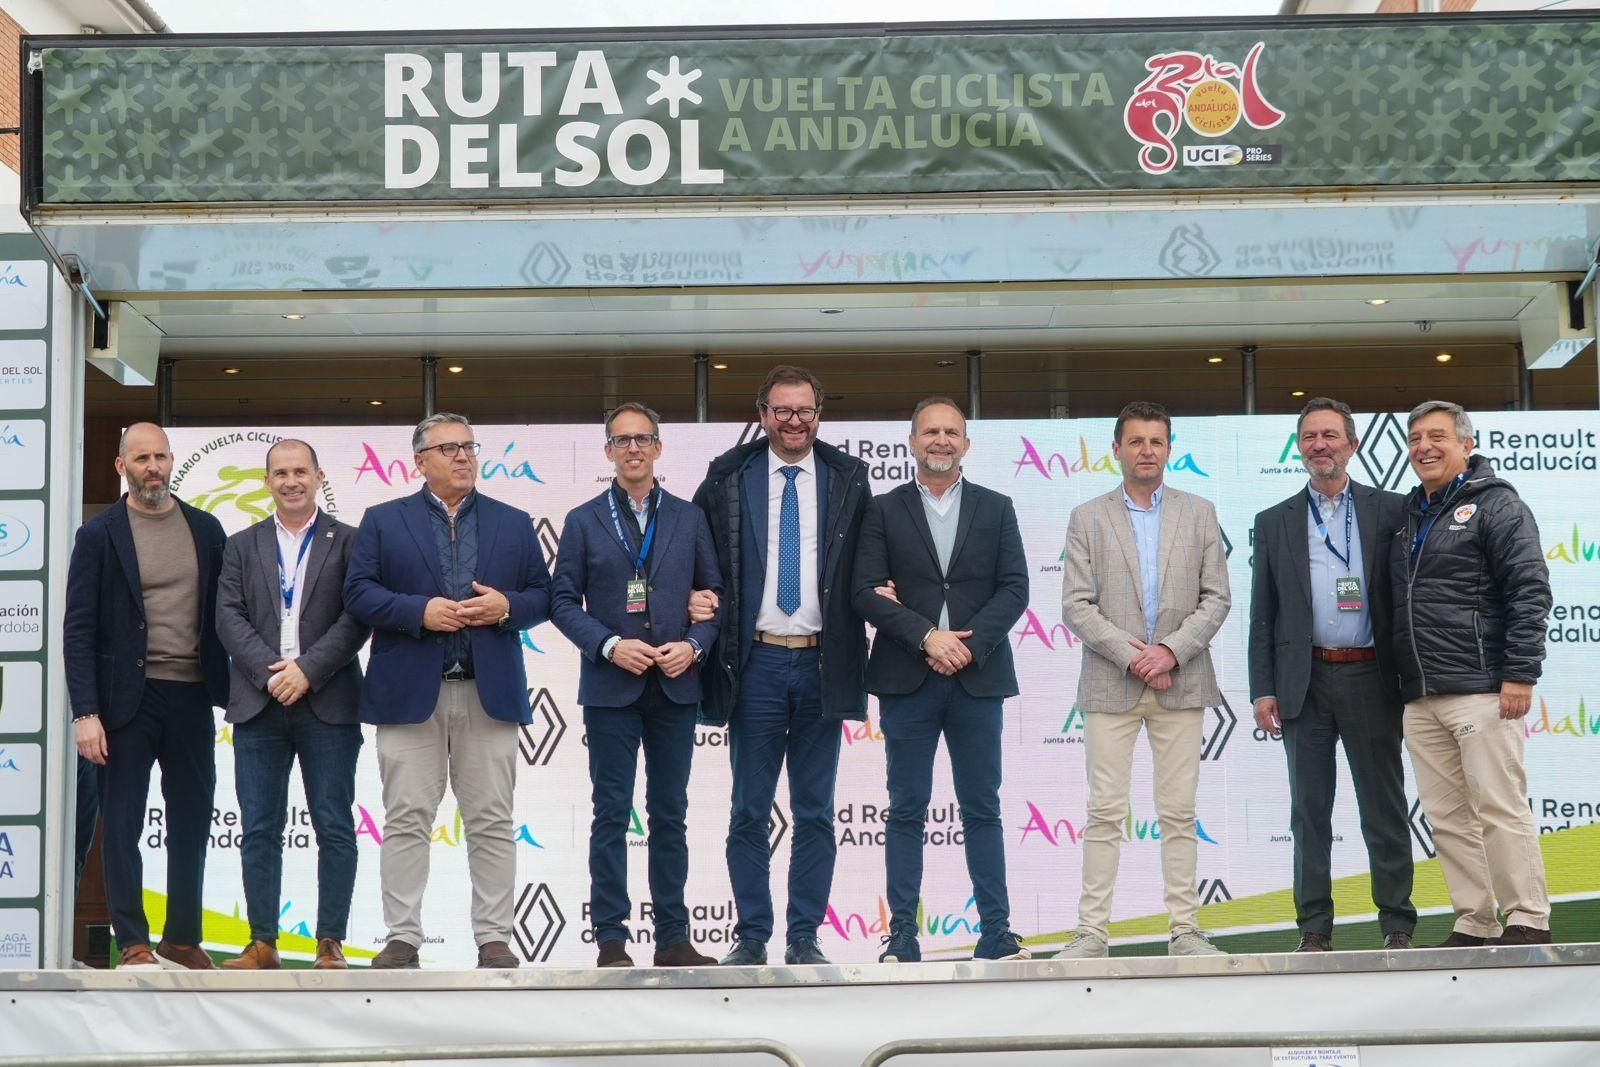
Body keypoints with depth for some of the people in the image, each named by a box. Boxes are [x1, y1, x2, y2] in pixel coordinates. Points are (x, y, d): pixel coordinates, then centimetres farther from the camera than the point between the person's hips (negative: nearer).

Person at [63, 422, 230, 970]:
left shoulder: (206, 529, 8)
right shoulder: (99, 534, -2)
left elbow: (222, 612, 11)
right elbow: (78, 630, -5)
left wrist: (230, 691, 3)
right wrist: (86, 713, -13)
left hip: (192, 697, 4)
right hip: (129, 697, -3)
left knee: (192, 823, 8)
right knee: (122, 824, -1)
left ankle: (182, 938, 19)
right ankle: (132, 943, 6)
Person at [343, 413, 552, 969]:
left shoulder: (514, 523, 14)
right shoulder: (383, 521, 8)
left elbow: (543, 596, 12)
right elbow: (358, 593, 0)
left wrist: (507, 607, -9)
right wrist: (419, 610, -13)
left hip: (490, 693, 1)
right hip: (410, 693, -1)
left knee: (492, 823, 2)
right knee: (406, 821, 0)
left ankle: (494, 939, 7)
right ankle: (402, 938, 6)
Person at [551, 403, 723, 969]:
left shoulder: (689, 518, 9)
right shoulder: (584, 520, 5)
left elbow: (714, 593, 9)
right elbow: (563, 600, 1)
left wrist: (694, 645, -8)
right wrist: (609, 646, -13)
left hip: (675, 685, 2)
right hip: (610, 687, -2)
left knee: (670, 814, 7)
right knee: (612, 815, 0)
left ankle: (673, 937, 12)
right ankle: (611, 939, 3)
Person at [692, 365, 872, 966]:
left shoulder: (848, 479, 6)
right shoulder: (728, 478, 4)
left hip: (822, 663, 1)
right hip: (757, 662, -1)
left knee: (815, 811, 4)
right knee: (749, 810, 4)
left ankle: (804, 938, 11)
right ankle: (751, 935, 11)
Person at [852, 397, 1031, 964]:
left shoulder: (996, 509, 10)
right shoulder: (884, 510, 6)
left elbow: (1014, 589, 2)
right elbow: (867, 593, -3)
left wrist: (969, 645, -11)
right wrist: (926, 637, -15)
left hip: (978, 679, 1)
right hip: (906, 682, -1)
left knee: (982, 811, 5)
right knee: (907, 812, 2)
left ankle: (996, 934, 8)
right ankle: (902, 936, 6)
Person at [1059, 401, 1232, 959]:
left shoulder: (1199, 513, 9)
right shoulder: (1088, 517, 6)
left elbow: (1216, 598, 4)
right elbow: (1076, 605, -1)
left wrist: (1171, 650, -10)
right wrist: (1130, 654, -12)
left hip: (1181, 682, 1)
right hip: (1110, 683, -1)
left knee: (1179, 812, 3)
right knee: (1105, 812, -1)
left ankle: (1185, 929, 7)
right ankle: (1092, 930, 1)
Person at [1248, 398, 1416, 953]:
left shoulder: (1389, 510, 5)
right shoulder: (1274, 522, 9)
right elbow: (1262, 614, 8)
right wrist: (1262, 689, 1)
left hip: (1370, 678, -1)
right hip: (1306, 680, 2)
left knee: (1384, 807, 3)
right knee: (1310, 810, 5)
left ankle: (1397, 923, 10)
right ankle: (1315, 926, 11)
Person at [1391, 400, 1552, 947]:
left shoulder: (1495, 504, -2)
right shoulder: (1408, 515, 19)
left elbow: (1530, 591, -9)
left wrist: (1520, 675, -16)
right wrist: (1401, 684, 17)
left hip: (1480, 691, -7)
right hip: (1419, 697, 7)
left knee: (1500, 809, -7)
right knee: (1447, 818, 6)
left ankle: (1528, 922, 0)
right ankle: (1475, 924, 12)